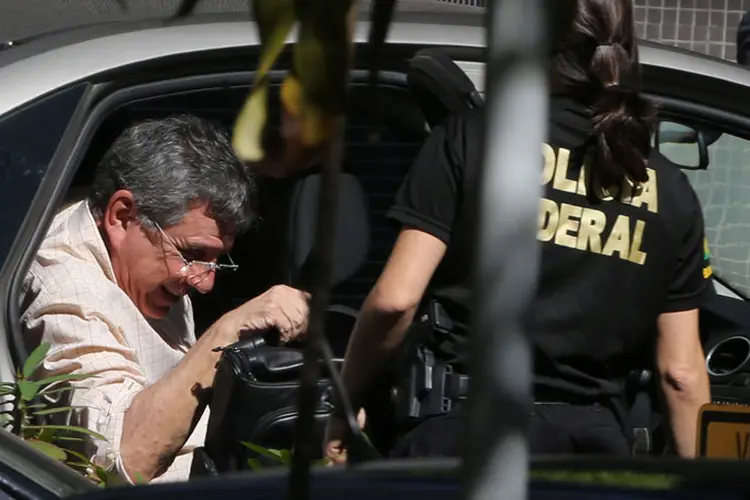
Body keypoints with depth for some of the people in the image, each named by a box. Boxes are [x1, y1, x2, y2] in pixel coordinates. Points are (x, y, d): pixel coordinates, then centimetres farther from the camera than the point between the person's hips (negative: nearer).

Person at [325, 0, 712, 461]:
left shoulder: (472, 138, 0)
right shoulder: (670, 191, 9)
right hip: (596, 445, 4)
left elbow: (395, 299, -6)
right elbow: (682, 372, 7)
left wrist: (345, 405, 8)